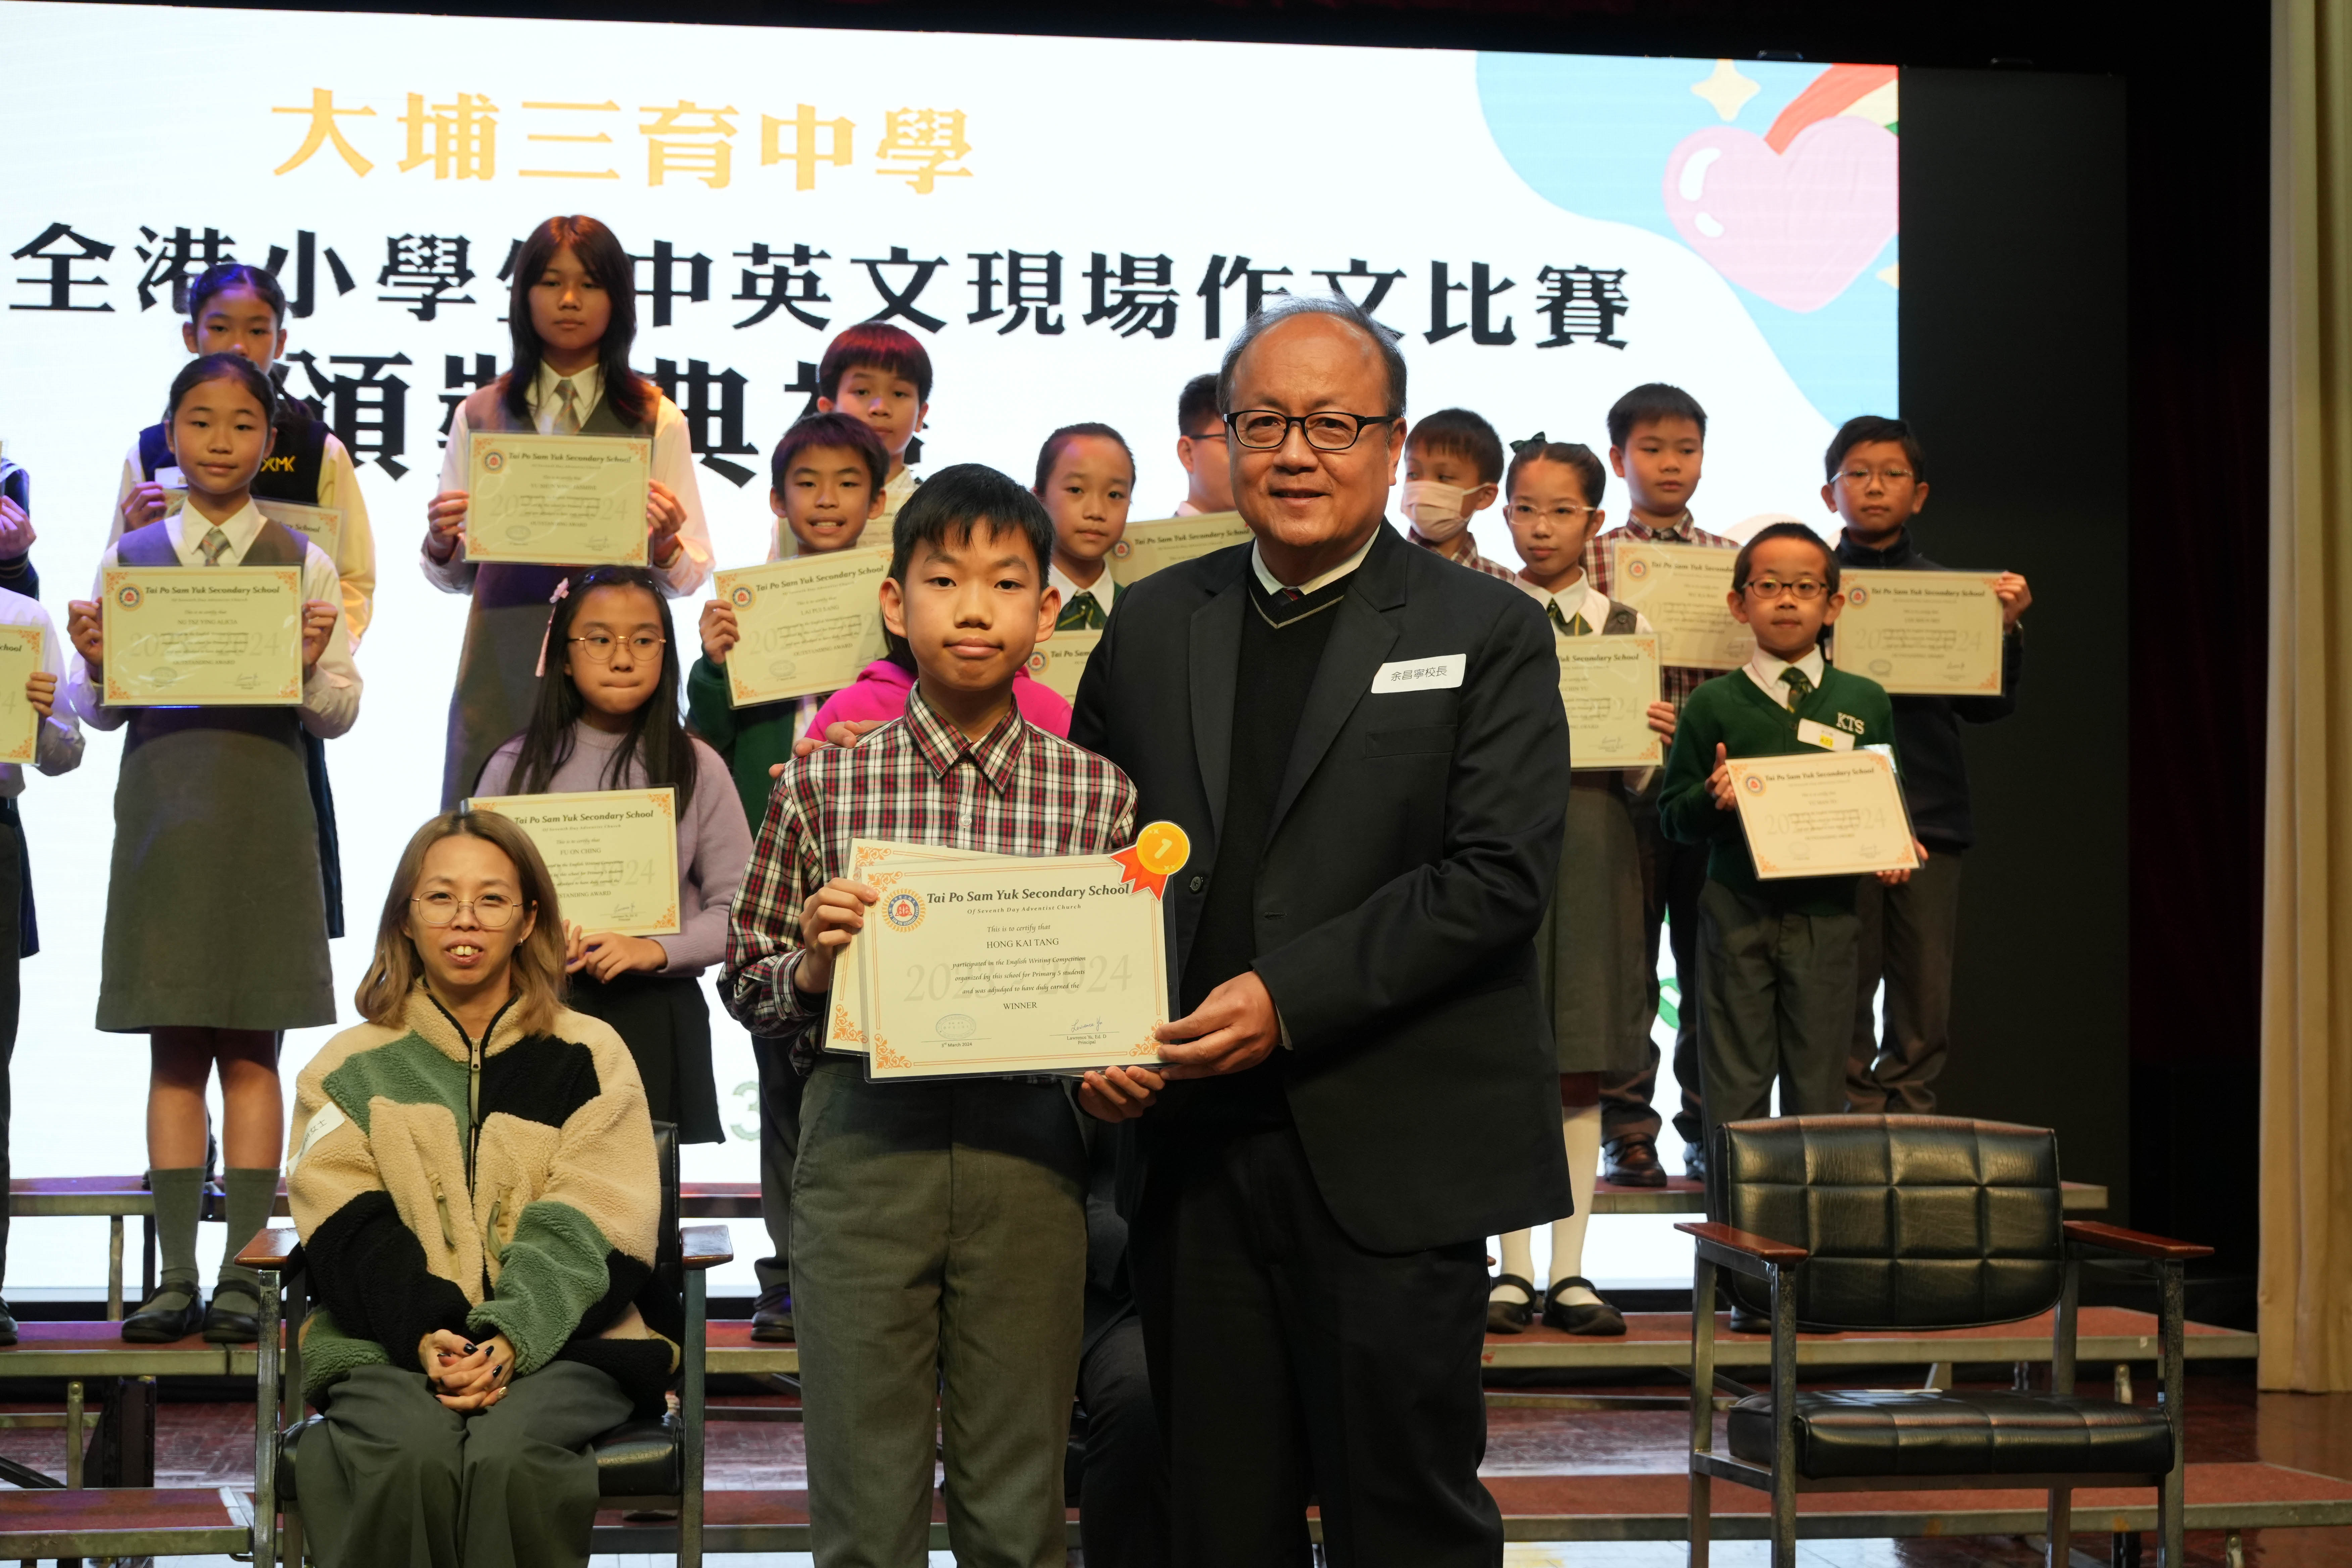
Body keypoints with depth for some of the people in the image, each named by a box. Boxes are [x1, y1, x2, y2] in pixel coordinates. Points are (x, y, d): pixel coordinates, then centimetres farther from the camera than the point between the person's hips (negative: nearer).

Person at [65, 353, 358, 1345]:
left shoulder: (303, 563, 4)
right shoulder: (128, 560, 8)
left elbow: (343, 715, 2)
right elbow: (97, 712, 9)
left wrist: (312, 669, -18)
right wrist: (93, 666, -11)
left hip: (264, 816, -1)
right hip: (161, 809, 2)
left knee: (252, 1049, 1)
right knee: (174, 1050, 4)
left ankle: (244, 1272, 4)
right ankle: (176, 1274, 7)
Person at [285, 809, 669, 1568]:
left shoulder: (589, 1057, 14)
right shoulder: (351, 1068, 17)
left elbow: (582, 1233, 2)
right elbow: (352, 1232, 2)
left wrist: (509, 1341, -17)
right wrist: (426, 1336, -18)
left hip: (559, 1340, 0)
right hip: (390, 1343, 0)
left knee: (508, 1455, -33)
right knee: (412, 1455, -33)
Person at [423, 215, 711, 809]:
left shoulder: (657, 419, 8)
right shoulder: (481, 415, 12)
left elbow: (692, 576, 6)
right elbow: (452, 578, 14)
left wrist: (664, 545, -14)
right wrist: (441, 544, -6)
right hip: (503, 670, 1)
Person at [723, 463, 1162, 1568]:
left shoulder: (1098, 795, 4)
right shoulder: (824, 786, 2)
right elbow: (746, 988, 8)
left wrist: (1123, 1081, -8)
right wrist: (812, 966, -12)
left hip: (1029, 1157, 1)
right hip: (863, 1144, -1)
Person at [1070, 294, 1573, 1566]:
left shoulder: (1489, 634, -1)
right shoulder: (1153, 626, 12)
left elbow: (1497, 875, -11)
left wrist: (1290, 999, -17)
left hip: (1394, 1160, -4)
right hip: (1193, 1146, 4)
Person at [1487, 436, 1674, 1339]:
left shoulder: (1626, 630, 8)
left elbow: (1639, 783, 7)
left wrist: (1654, 743, -13)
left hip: (1593, 847, 1)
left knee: (1581, 1069, 3)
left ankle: (1571, 1271, 9)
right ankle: (1515, 1271, 6)